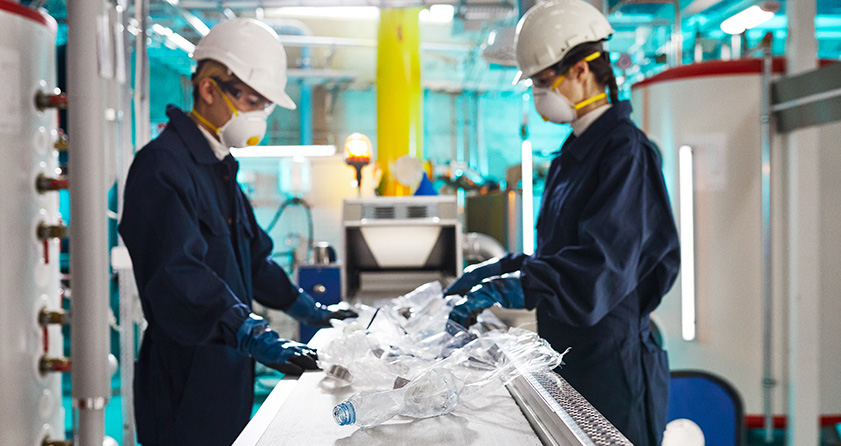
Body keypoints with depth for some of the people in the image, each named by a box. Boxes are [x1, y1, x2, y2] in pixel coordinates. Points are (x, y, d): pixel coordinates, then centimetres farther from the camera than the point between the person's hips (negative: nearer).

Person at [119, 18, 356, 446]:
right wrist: (257, 337, -37)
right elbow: (178, 275, -29)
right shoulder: (163, 164, -15)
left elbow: (252, 256, 29)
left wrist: (308, 310, 27)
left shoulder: (219, 168, 18)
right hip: (186, 386, -9)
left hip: (228, 376, 9)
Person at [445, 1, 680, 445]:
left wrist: (512, 287, -31)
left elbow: (601, 263, -25)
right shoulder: (574, 152, 14)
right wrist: (494, 270, 10)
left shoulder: (625, 150, -13)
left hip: (611, 361, -8)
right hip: (567, 354, 8)